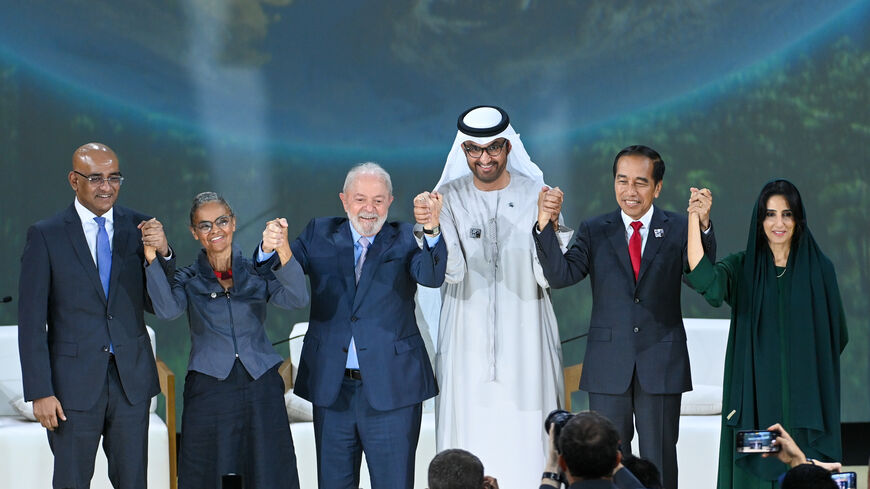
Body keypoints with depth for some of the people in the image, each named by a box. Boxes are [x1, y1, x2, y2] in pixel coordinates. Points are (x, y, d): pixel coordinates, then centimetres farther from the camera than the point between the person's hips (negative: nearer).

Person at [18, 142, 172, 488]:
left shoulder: (138, 228, 4)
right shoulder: (45, 236, -4)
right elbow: (31, 321, -4)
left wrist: (161, 253, -14)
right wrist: (40, 392, -10)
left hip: (132, 379, 3)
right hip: (74, 382, -3)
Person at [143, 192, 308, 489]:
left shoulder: (258, 273, 8)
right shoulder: (188, 280, 8)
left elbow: (297, 299, -11)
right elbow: (168, 309, -13)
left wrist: (283, 251, -28)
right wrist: (152, 257, -24)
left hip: (261, 388, 1)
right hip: (208, 392, 0)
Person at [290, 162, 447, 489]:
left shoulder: (405, 240, 0)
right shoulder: (319, 235, 7)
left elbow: (431, 276, -19)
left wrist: (431, 231, -39)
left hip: (390, 389, -2)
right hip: (332, 386, 2)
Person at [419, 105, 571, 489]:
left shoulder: (536, 195, 0)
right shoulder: (448, 196, 2)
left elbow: (548, 276, -7)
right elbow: (452, 271, -9)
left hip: (525, 340, 0)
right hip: (468, 340, 1)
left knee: (524, 441, -1)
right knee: (470, 439, -1)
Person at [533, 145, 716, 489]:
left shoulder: (678, 229, 2)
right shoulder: (594, 232, 6)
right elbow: (560, 275, -7)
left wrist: (703, 226, -28)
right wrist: (545, 226, -21)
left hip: (661, 367, -1)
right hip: (609, 367, 1)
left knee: (659, 461, 6)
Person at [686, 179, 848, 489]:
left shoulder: (819, 268, 4)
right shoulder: (742, 268, 3)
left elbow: (837, 335, 11)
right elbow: (703, 278, -19)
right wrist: (694, 217, -21)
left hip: (805, 396, 0)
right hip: (756, 396, 0)